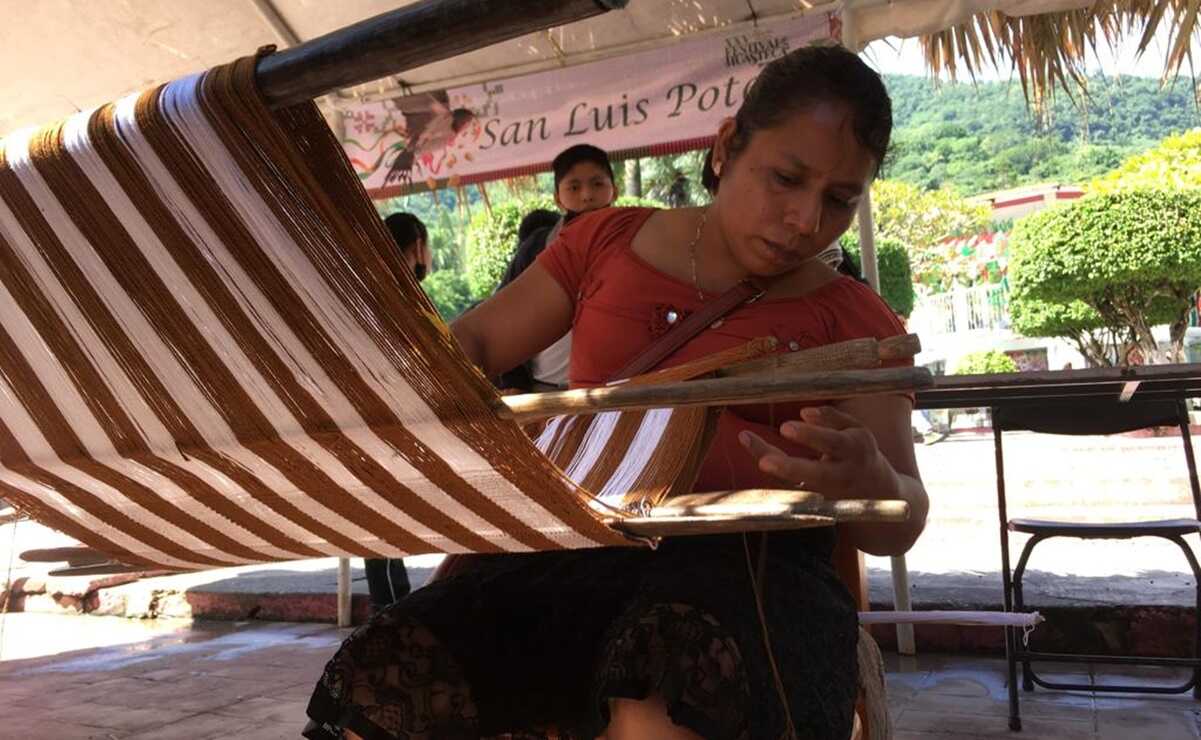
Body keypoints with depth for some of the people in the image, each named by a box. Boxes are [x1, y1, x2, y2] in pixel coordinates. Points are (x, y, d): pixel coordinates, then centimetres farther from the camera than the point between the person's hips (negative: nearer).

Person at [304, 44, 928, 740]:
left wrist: (867, 482, -24)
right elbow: (471, 344, 17)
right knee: (380, 683, -23)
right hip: (581, 547, 3)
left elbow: (900, 524, 2)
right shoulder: (608, 241, 14)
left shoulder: (854, 321, 8)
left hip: (749, 566, -2)